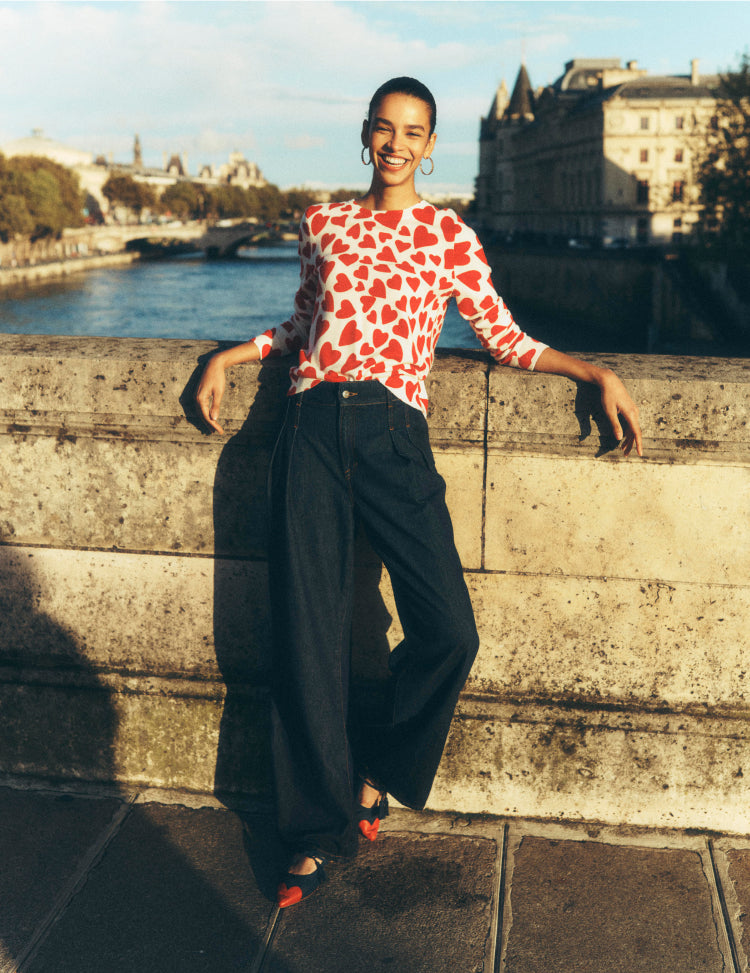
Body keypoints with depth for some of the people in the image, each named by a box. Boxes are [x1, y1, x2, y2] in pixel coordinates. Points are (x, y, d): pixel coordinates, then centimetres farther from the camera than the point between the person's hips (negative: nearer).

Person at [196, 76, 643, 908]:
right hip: (313, 429, 1)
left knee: (449, 634, -13)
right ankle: (318, 830, 15)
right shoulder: (323, 223, 16)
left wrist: (598, 374, 1)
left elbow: (506, 340, 11)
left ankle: (377, 771, 17)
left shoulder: (449, 236, 10)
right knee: (307, 637, -1)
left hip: (393, 434, -1)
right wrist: (228, 356, 17)